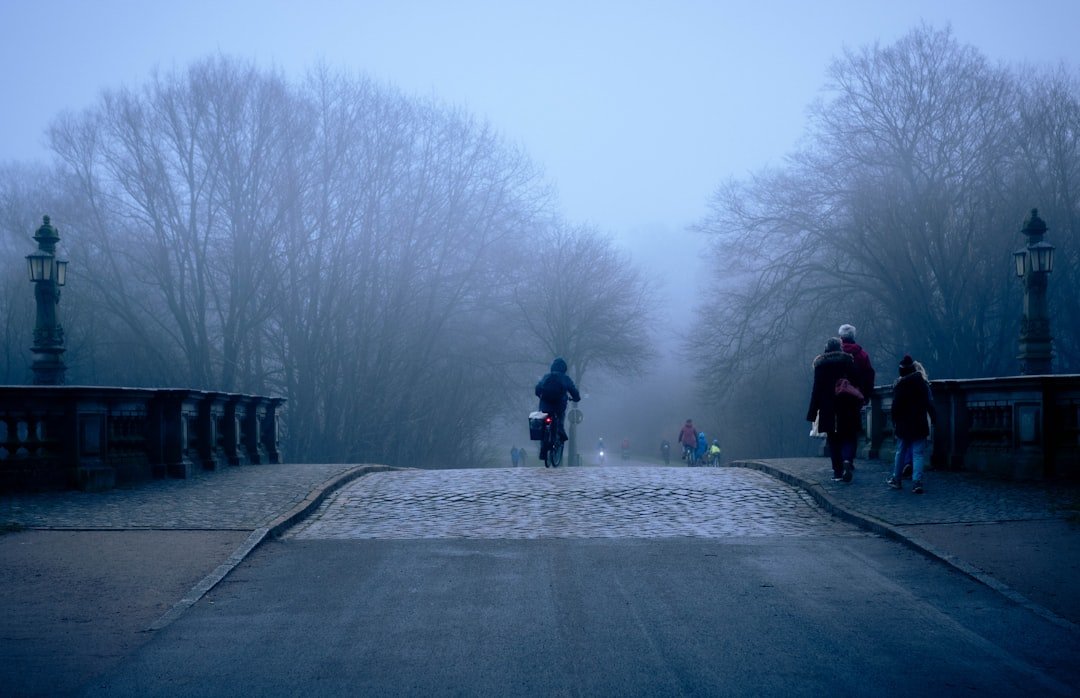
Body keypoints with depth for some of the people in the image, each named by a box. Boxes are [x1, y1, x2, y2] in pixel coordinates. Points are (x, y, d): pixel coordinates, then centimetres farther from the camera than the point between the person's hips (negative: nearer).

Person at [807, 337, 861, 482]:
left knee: (833, 439, 8)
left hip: (828, 409, 1)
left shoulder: (820, 363, 2)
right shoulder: (848, 360, 0)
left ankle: (837, 471, 4)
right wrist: (858, 404, 6)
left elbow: (817, 389, 1)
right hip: (847, 409, -1)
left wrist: (813, 412, 3)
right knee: (849, 437, 6)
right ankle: (848, 460, -22)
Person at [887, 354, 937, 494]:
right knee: (918, 453, -3)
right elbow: (929, 403, -7)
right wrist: (934, 418, -1)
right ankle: (917, 482, -14)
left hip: (902, 425, 2)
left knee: (900, 452, 14)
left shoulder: (898, 384, -2)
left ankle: (896, 480, 21)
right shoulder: (922, 383, -6)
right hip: (919, 424, -2)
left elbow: (895, 406, 2)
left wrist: (894, 422, 9)